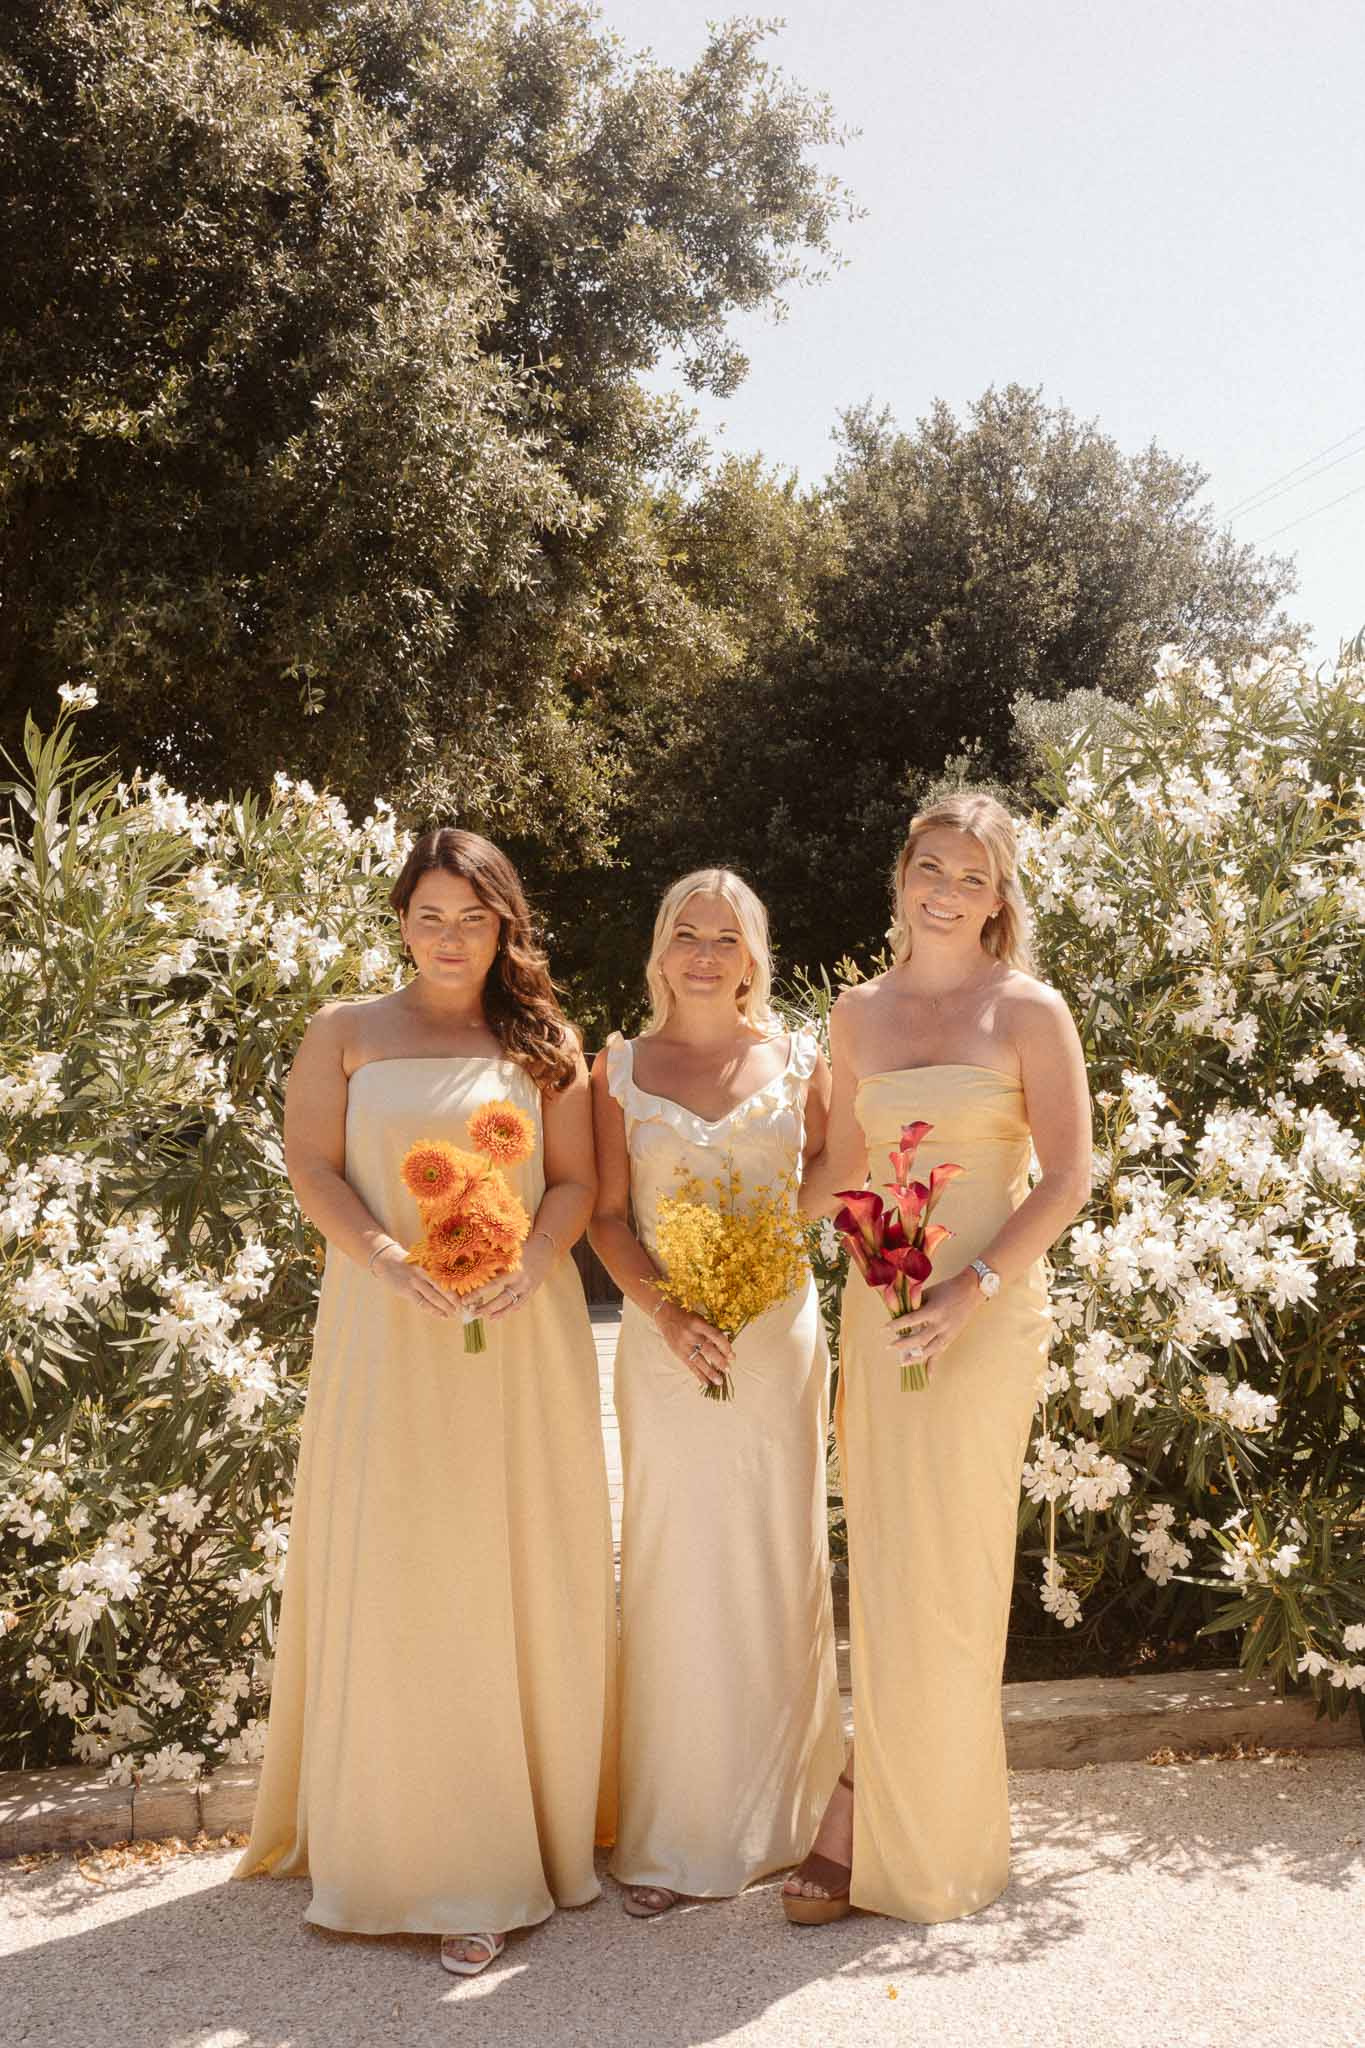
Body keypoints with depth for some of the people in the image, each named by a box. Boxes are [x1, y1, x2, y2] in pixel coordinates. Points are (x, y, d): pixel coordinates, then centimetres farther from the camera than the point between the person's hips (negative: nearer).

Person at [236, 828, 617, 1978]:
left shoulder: (545, 1043, 10)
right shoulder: (346, 1033, 7)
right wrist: (387, 1256, -16)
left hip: (522, 1331, 1)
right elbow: (312, 1167, 0)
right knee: (402, 1578, 0)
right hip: (388, 1332, -1)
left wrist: (535, 1258, -13)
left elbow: (576, 1180, 7)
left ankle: (548, 1821, 17)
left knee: (527, 1569, 4)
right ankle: (432, 1853, 9)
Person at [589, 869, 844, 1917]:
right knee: (674, 1568, 1)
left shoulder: (799, 1060, 6)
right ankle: (671, 1837, 12)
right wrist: (667, 1309, -13)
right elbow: (608, 1214, 0)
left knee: (779, 1564, 6)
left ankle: (779, 1811, 23)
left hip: (780, 1335, 1)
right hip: (666, 1344, -1)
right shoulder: (621, 1066, 4)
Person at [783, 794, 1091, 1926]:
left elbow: (1068, 1178, -7)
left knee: (941, 1569, 0)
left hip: (988, 1312, -4)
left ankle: (877, 1828, 11)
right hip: (879, 1304, 4)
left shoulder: (1029, 1012, -3)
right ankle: (885, 1814, 20)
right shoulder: (859, 1011, 10)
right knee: (883, 1566, 7)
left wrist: (973, 1289, -16)